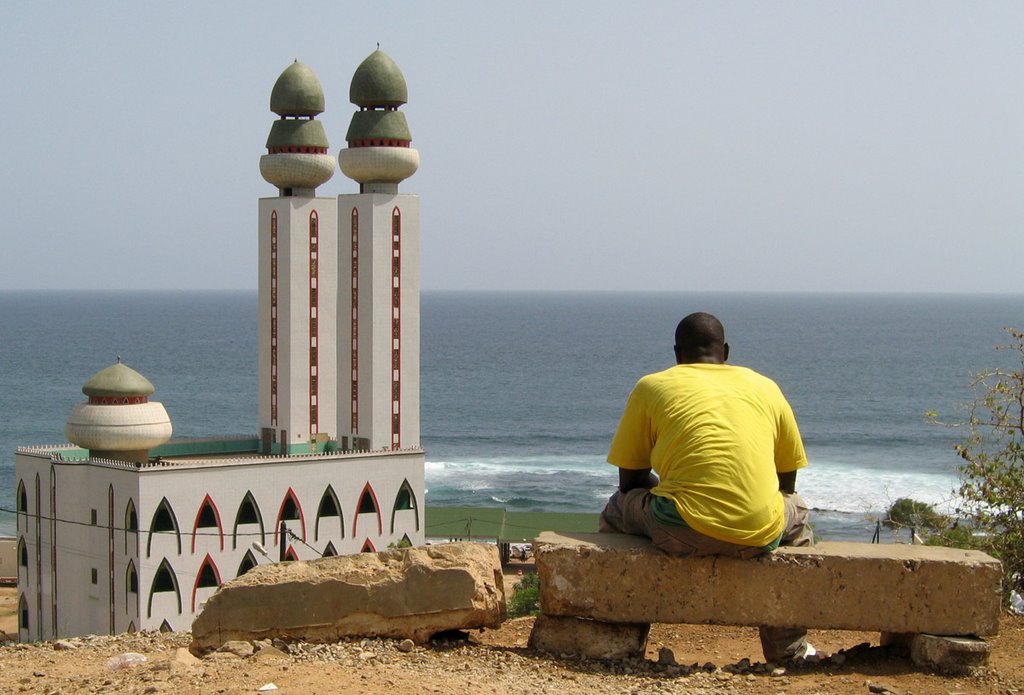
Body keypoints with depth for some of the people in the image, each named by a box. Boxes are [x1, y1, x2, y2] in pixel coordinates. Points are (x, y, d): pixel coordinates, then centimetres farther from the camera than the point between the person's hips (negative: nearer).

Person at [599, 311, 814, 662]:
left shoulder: (652, 387, 13)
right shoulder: (765, 387, 19)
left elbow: (630, 482, 16)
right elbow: (787, 482, 24)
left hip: (683, 534, -2)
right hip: (760, 535, 2)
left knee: (617, 510, 30)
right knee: (796, 514, 38)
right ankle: (790, 652, 41)